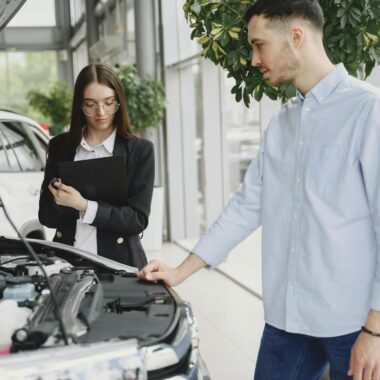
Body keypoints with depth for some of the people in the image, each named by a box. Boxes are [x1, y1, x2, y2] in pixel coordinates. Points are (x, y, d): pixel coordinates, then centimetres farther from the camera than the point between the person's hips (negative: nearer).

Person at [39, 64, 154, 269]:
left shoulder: (140, 150, -2)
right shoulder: (60, 146, 6)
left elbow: (138, 219, -7)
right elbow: (46, 216, 5)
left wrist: (84, 206, -17)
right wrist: (61, 200, -16)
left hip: (119, 262, -2)